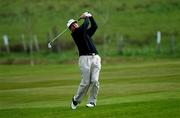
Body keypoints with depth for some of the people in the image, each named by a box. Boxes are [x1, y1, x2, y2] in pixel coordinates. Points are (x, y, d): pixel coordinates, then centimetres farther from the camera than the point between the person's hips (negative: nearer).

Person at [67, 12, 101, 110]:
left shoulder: (86, 32, 25)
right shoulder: (75, 34, 2)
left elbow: (94, 26, 20)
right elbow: (85, 26, -7)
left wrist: (90, 16, 16)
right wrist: (86, 17, 11)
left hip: (95, 57, 5)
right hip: (85, 58, -5)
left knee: (95, 81, -9)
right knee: (86, 82, -7)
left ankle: (92, 101, 1)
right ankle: (76, 100, 13)